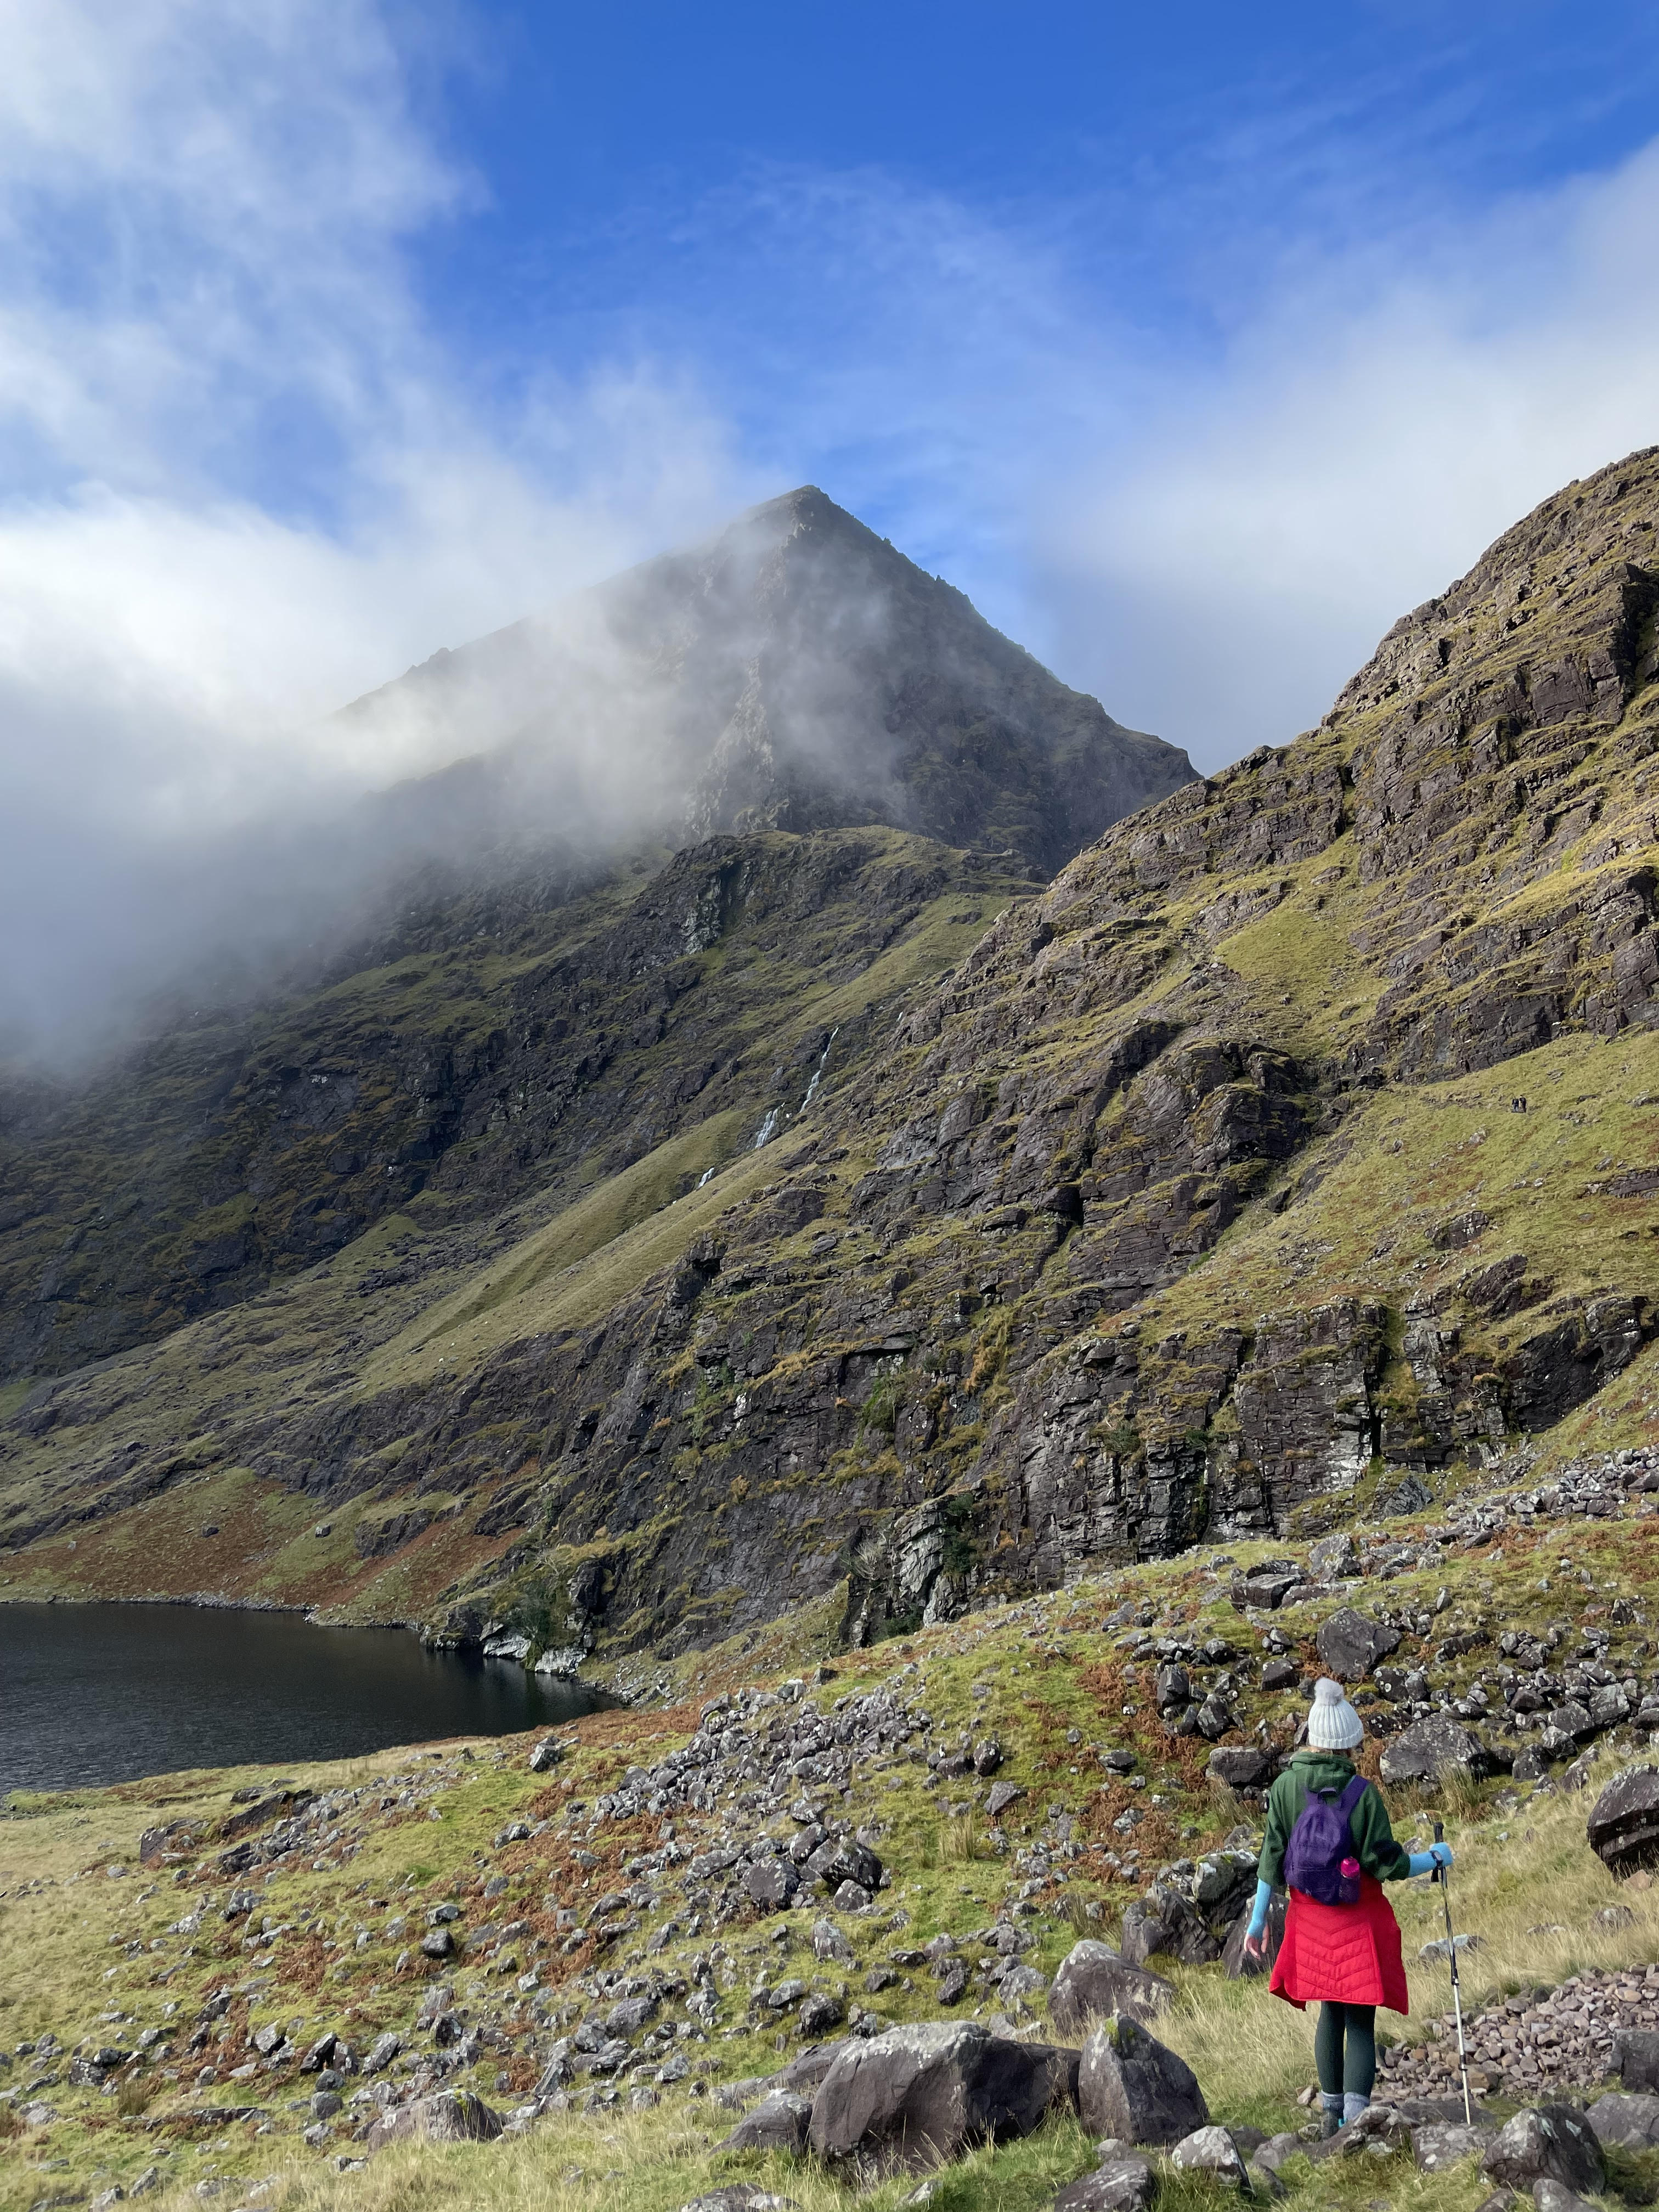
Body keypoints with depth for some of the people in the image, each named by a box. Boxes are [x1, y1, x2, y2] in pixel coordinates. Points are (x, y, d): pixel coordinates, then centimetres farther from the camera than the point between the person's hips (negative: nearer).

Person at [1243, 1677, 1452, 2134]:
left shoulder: (1286, 1786, -8)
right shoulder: (1363, 1792, -17)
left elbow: (1273, 1858, -4)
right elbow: (1386, 1863, -13)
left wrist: (1259, 1918, 5)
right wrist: (1434, 1858, 6)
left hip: (1310, 1918, 4)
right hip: (1360, 1923, -4)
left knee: (1330, 2014, 20)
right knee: (1360, 2021, 4)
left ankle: (1332, 2112, 29)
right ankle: (1354, 2119, -5)